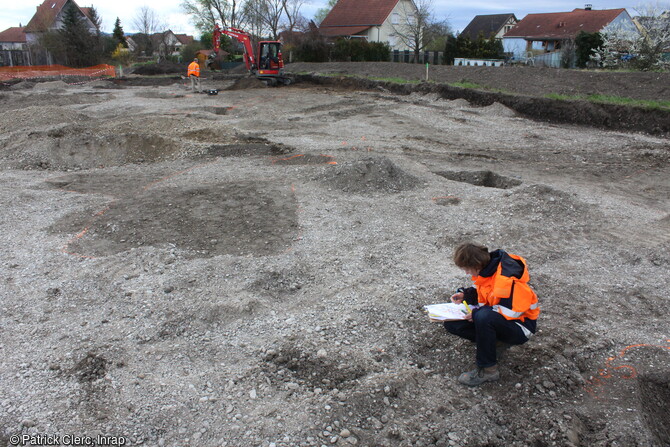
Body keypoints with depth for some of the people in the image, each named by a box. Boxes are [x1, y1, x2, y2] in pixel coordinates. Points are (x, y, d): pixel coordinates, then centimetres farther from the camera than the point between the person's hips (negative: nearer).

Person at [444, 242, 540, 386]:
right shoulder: (485, 268, -3)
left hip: (520, 325, -8)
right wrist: (465, 295, -3)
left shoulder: (507, 276, -28)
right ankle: (496, 341, 1)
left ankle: (488, 369, -22)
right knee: (451, 323, -4)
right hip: (495, 315, 9)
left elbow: (512, 311, -29)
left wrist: (477, 313, -26)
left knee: (483, 317, -39)